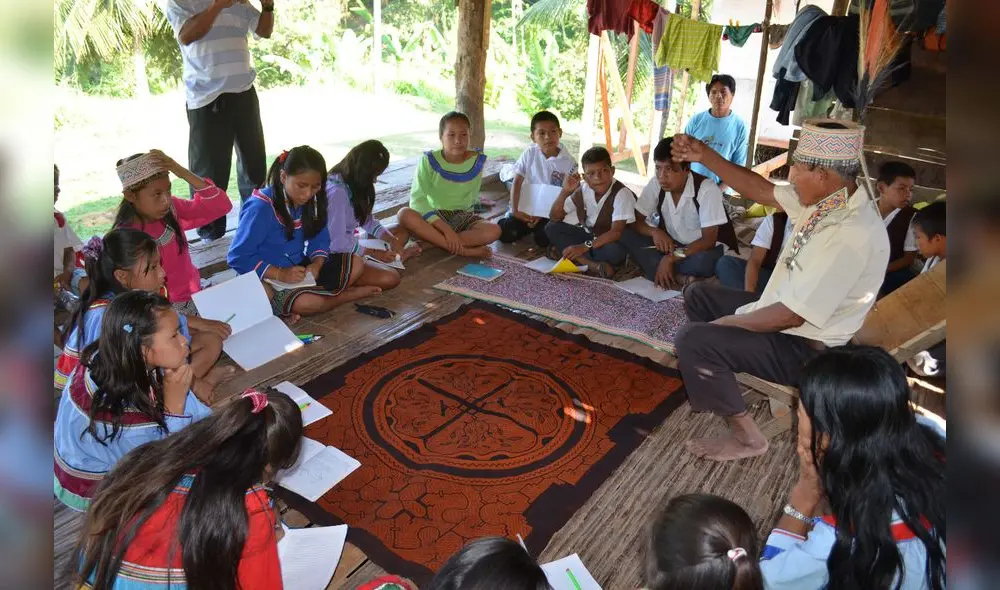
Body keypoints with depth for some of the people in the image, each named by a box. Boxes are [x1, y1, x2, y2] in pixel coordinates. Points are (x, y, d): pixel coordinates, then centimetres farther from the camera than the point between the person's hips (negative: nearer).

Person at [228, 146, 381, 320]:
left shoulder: (311, 201, -3)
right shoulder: (261, 208, -21)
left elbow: (320, 239, 4)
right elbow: (237, 257, -20)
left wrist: (316, 264, -18)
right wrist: (281, 273, -29)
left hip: (300, 269, 7)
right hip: (270, 278, -6)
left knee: (356, 264, -5)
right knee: (309, 302, -33)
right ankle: (350, 293, -4)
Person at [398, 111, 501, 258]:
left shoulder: (477, 161, -6)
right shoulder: (429, 161, -13)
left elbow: (471, 197, 3)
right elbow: (417, 199, -21)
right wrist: (446, 229, -31)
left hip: (463, 217, 2)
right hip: (433, 217, -1)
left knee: (494, 231, -27)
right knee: (405, 214, -33)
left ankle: (429, 240, -24)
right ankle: (463, 250, -32)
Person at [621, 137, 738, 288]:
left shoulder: (707, 189, -25)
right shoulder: (655, 184, -12)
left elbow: (709, 240, -26)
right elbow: (635, 222, -7)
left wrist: (671, 258, -35)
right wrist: (655, 231, -29)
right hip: (672, 245, 5)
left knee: (703, 260, -41)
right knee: (628, 235, -20)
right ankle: (676, 278, -29)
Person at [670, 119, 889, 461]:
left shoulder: (851, 236, -33)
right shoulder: (828, 199, -6)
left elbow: (792, 315, -29)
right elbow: (762, 192, 7)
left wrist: (723, 324, -16)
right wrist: (704, 156, -1)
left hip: (804, 349, -10)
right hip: (783, 318, 10)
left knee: (693, 341, -24)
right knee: (699, 295, 18)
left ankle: (745, 436, -7)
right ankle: (717, 378, 23)